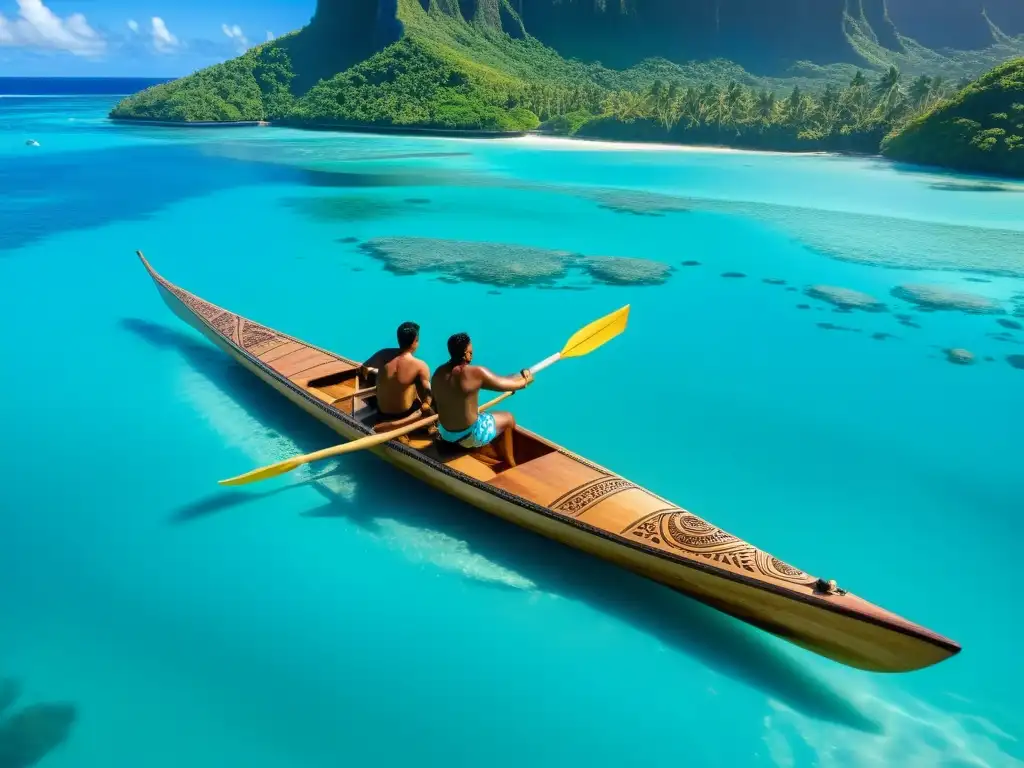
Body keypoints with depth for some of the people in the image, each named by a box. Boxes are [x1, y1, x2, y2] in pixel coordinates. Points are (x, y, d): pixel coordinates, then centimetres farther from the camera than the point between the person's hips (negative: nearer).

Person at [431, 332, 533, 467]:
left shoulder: (438, 373, -4)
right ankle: (510, 465, 34)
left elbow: (436, 405, 7)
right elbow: (507, 385, -11)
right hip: (469, 436, -7)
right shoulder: (475, 373, -23)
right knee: (508, 419, 18)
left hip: (444, 434, 7)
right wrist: (525, 380, 10)